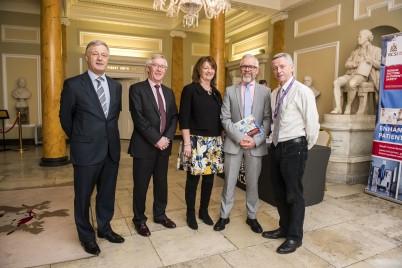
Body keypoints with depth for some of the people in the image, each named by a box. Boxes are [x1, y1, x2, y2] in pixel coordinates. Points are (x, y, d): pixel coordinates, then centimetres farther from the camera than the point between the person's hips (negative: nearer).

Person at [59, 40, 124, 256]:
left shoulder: (116, 86, 7)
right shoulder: (73, 84, -7)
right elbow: (65, 117, 3)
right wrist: (79, 139, 11)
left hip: (111, 150, 4)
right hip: (86, 151, -4)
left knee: (107, 194, 17)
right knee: (83, 196, 12)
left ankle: (104, 228, 38)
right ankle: (86, 236, 32)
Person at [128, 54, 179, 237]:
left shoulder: (169, 92, 13)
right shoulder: (137, 89, -5)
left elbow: (174, 117, 9)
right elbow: (138, 118, -14)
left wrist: (167, 137, -7)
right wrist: (156, 139, -16)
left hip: (164, 145, 5)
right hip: (144, 146, -5)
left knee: (162, 183, 15)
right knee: (141, 185, 6)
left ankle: (160, 215, 34)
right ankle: (139, 220, 25)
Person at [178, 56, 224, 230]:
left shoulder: (216, 92, 14)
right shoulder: (190, 89, -4)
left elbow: (220, 118, 16)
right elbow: (183, 119, -10)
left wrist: (223, 139, 10)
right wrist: (187, 143, -15)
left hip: (214, 142, 6)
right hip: (196, 141, -5)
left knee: (209, 177, 10)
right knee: (193, 178, 3)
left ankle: (204, 211, 28)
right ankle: (190, 213, 20)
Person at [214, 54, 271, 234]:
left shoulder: (265, 92, 4)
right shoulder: (230, 91, 5)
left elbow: (267, 119, -2)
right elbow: (225, 118, -2)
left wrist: (256, 140, -14)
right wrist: (239, 137, -14)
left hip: (256, 144, 0)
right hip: (233, 143, 0)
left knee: (253, 183, 12)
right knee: (229, 182, 8)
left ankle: (252, 217, 29)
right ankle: (224, 216, 24)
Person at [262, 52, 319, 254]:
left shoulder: (303, 92, -11)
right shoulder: (274, 94, 11)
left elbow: (312, 125, -11)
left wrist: (304, 149, -2)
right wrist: (275, 143, 11)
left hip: (294, 148, -7)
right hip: (276, 147, 7)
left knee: (294, 194, 5)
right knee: (279, 192, 18)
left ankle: (294, 237, 25)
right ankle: (284, 228, 39)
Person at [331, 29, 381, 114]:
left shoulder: (376, 50, 10)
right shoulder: (355, 52, 26)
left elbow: (380, 65, -2)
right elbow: (346, 64, 14)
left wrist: (371, 61, -21)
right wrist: (356, 63, -6)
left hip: (364, 75, -5)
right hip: (352, 74, 6)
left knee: (352, 83, -38)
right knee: (336, 82, -23)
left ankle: (348, 106, -21)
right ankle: (338, 107, -29)